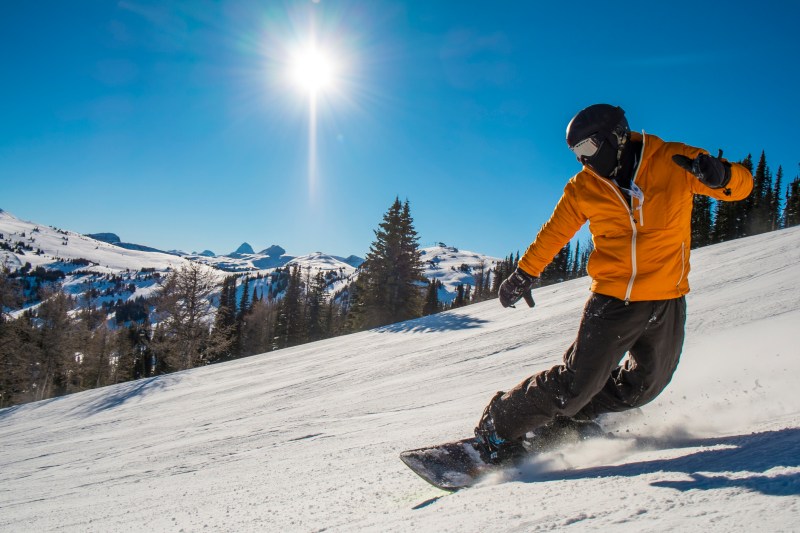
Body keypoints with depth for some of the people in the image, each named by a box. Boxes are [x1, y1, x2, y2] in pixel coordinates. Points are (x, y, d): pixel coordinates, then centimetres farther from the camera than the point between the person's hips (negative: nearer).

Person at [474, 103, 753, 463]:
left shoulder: (673, 162, -6)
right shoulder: (584, 188, -1)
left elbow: (742, 184, -3)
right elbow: (554, 232, 11)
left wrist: (720, 176, -27)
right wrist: (525, 273, 13)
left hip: (667, 303, 2)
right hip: (612, 300, -2)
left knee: (642, 387, 14)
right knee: (577, 383, -9)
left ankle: (567, 417, 32)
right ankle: (501, 424, 6)